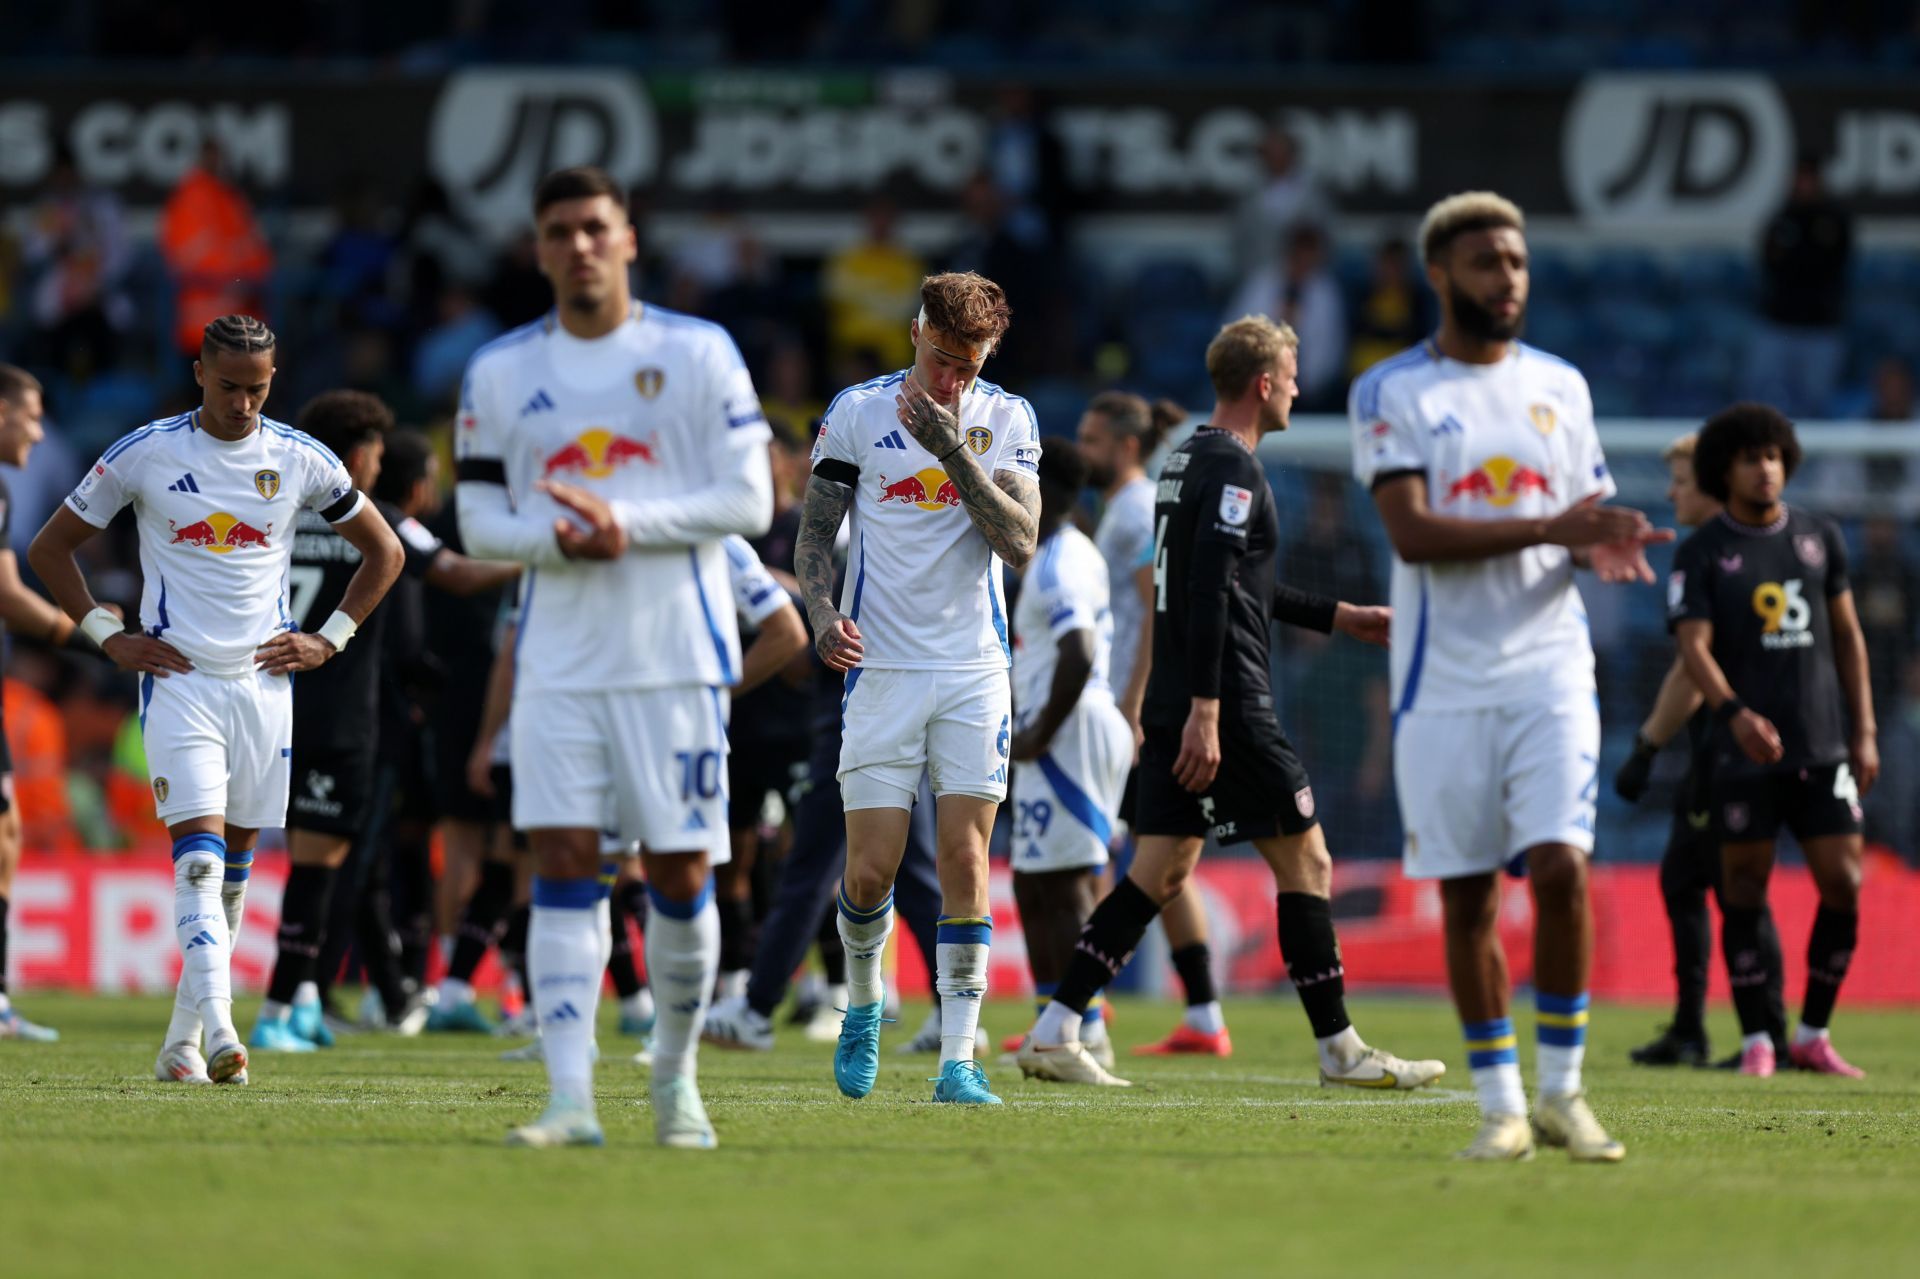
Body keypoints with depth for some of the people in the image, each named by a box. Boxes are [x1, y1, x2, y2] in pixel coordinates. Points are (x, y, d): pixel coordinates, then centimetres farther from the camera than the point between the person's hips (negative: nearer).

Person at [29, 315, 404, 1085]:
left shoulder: (300, 461, 4)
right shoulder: (146, 455, -2)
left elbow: (383, 552, 17)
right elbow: (52, 546, 7)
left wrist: (327, 640, 7)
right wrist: (109, 637, 0)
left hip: (264, 681, 3)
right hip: (179, 680, -3)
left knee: (234, 865, 7)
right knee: (199, 854, -17)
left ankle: (183, 1040, 17)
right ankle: (217, 1027, -28)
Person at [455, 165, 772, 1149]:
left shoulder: (699, 354, 0)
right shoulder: (500, 373, 7)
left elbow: (749, 499, -4)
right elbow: (479, 520, 8)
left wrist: (628, 523, -15)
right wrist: (556, 540, -13)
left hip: (676, 652, -1)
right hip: (559, 655, 1)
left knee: (682, 874, 2)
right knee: (561, 864, -9)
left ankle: (675, 1077, 21)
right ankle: (571, 1098, -12)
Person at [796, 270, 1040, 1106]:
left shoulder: (1006, 420, 2)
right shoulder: (857, 412, -1)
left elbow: (1020, 545, -9)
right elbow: (814, 534, 4)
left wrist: (956, 454, -17)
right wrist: (823, 615, -14)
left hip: (975, 670, 1)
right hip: (881, 668, -1)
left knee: (964, 862, -6)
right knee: (871, 871, -4)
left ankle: (959, 1059, -4)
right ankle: (864, 1003, 25)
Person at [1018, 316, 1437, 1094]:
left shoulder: (1188, 461, 18)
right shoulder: (1233, 470, -13)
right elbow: (1210, 592, -22)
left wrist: (1338, 617, 33)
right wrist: (1204, 714, -25)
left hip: (1174, 707, 9)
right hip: (1228, 709, -9)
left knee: (1163, 872, 8)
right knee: (1305, 862, 1)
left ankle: (1055, 1031, 1)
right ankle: (1339, 1050, 5)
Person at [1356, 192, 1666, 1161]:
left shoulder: (1559, 387, 11)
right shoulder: (1391, 392, -1)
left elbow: (1586, 528, 16)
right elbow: (1412, 534, -13)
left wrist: (1606, 547, -9)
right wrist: (1546, 528, -20)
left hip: (1549, 669, 2)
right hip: (1444, 678, -2)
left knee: (1560, 868, -12)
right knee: (1466, 896, 1)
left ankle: (1561, 1089, 0)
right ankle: (1500, 1105, 11)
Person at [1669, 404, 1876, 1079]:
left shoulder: (1820, 537, 10)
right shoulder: (1701, 555, -1)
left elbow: (1847, 636, 15)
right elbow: (1694, 647, -11)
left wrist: (1864, 731, 9)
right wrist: (1736, 713, -29)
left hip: (1823, 745, 3)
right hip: (1746, 747, -3)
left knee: (1844, 884, -3)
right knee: (1745, 891, -1)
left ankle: (1813, 1036, 9)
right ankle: (1756, 1042, 8)